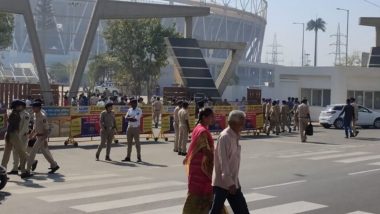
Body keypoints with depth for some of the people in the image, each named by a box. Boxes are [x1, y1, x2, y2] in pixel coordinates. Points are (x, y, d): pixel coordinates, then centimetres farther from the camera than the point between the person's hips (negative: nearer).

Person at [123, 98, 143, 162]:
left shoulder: (139, 110, -6)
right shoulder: (129, 110, 12)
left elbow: (136, 119, -17)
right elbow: (126, 118, 1)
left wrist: (129, 118, -7)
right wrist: (132, 118, -14)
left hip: (136, 128, -6)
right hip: (129, 127, 6)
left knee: (137, 143, -2)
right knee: (129, 143, 9)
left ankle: (139, 158, 3)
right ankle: (128, 157, 15)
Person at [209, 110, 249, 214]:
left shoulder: (235, 137, 10)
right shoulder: (225, 137, -17)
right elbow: (223, 162, -21)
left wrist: (234, 182, 18)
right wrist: (229, 183, -22)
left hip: (232, 183, 9)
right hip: (222, 182, -9)